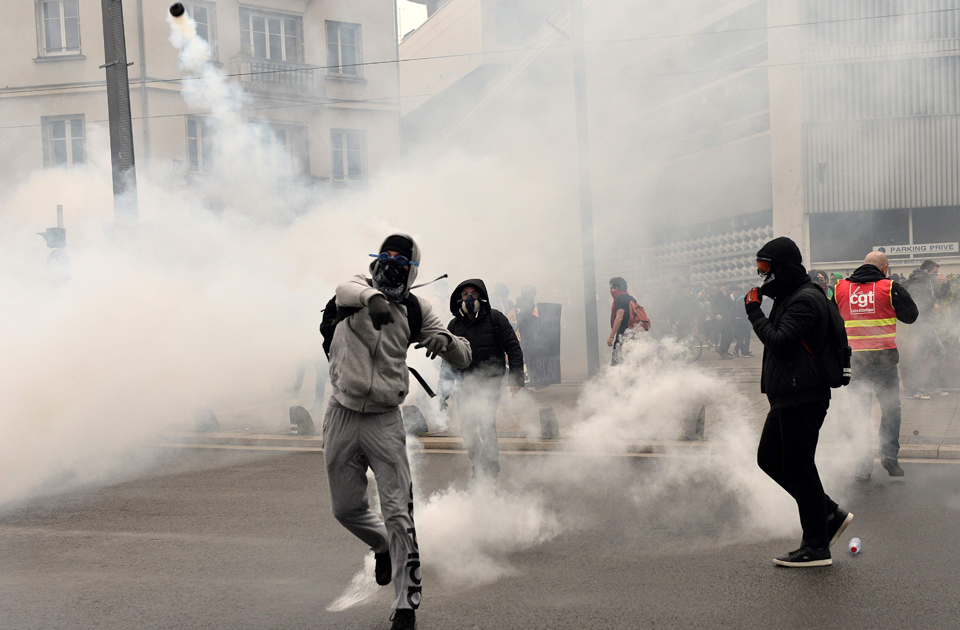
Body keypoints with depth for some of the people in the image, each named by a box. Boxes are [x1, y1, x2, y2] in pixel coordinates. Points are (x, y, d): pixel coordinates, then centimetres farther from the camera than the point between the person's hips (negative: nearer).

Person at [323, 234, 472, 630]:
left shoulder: (415, 310, 4)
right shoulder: (358, 288, 1)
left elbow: (464, 358, 2)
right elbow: (345, 291, -26)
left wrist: (445, 339, -21)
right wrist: (372, 297, -49)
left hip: (384, 422, -1)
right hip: (342, 417, 1)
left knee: (398, 515, -7)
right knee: (346, 509, 14)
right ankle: (383, 547, 45)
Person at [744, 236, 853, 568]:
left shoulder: (806, 300, -15)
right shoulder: (790, 298, 19)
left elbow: (779, 341, -22)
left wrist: (754, 311, -13)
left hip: (801, 399, -11)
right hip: (787, 397, 11)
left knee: (798, 469, -6)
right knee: (769, 458, 14)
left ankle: (816, 547, 3)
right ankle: (830, 513, 21)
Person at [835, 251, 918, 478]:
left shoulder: (841, 288, 5)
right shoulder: (890, 288, -4)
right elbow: (911, 316, 5)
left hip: (853, 358, 2)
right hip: (884, 357, -2)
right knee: (890, 408, 10)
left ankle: (862, 462, 7)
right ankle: (889, 452, -5)